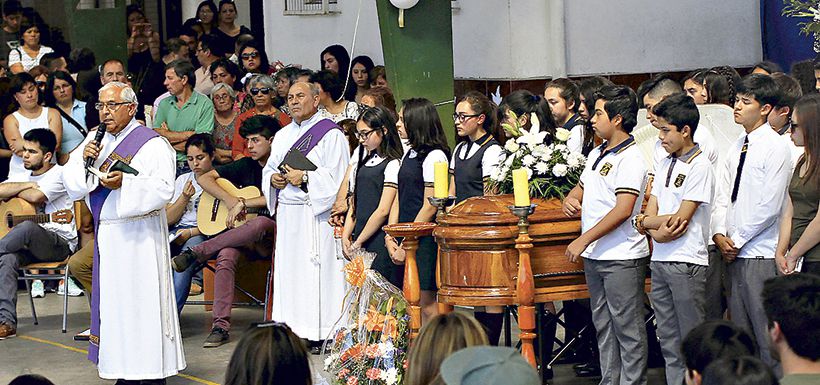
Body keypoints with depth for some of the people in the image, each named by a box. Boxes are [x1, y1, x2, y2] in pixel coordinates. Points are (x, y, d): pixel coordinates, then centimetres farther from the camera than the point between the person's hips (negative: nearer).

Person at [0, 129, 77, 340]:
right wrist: (28, 185, -4)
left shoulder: (59, 174, -2)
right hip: (28, 245, 6)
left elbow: (36, 197, -19)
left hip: (61, 242, -6)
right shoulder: (23, 177, 19)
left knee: (27, 227, -38)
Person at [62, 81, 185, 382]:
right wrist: (84, 159, -11)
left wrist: (124, 183, -26)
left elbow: (163, 188, -18)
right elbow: (71, 181, 7)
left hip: (138, 236, -7)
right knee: (113, 300, 8)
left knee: (141, 299, -5)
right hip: (105, 231, 7)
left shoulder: (151, 144, -8)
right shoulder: (95, 140, 12)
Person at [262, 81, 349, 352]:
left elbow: (337, 177, -11)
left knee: (318, 270, -7)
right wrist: (273, 178, 0)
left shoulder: (330, 134, -3)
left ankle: (322, 335, -5)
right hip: (287, 214, 7)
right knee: (288, 271, 5)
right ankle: (294, 332, 9)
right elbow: (269, 169, 22)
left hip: (317, 215, -7)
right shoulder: (283, 136, 19)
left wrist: (305, 178, -16)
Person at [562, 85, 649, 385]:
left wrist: (584, 240, -20)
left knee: (628, 329, -2)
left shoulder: (630, 157, -14)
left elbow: (623, 210, -22)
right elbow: (582, 187, 29)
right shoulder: (596, 154, 14)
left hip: (622, 258, -9)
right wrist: (570, 200, 4)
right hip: (594, 256, 9)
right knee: (603, 326, 14)